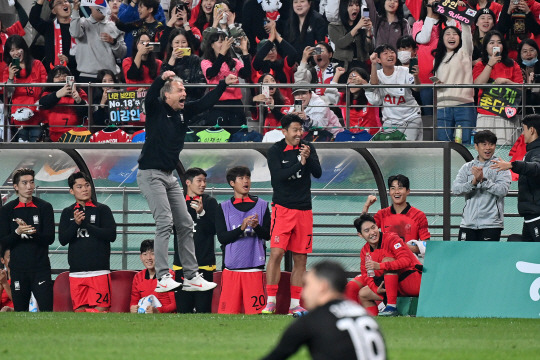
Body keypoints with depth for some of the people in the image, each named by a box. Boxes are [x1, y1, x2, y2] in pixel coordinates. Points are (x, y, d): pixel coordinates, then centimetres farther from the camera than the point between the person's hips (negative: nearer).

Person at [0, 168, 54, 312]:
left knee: (46, 309, -8)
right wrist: (17, 232, -19)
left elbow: (50, 238, -4)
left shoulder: (44, 207, 4)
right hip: (18, 269, 1)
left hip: (41, 268, -1)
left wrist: (31, 232, -21)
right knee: (20, 310, 5)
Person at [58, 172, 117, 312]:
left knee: (100, 308, -9)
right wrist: (76, 223, -13)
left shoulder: (102, 210, 6)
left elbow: (111, 235, -5)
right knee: (79, 310, 1)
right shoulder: (67, 213, 13)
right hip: (76, 272, 3)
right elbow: (63, 239, 3)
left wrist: (86, 224, -10)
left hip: (99, 269, -3)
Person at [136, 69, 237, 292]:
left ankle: (191, 277, 14)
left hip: (169, 177, 8)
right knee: (165, 222, -18)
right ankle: (162, 278, -19)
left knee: (185, 224, 8)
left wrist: (224, 84, 4)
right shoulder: (156, 109, -8)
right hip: (150, 174, -8)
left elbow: (206, 102, 13)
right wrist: (162, 79, -45)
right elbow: (150, 96, -28)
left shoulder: (184, 112, 11)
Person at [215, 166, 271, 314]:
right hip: (231, 266, 0)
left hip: (254, 267, 0)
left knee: (255, 310, -6)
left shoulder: (261, 205, 11)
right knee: (227, 312, -5)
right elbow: (222, 237, -1)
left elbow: (268, 235, 5)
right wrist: (241, 228, -16)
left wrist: (257, 227, -16)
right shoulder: (224, 208, 9)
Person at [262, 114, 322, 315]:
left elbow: (318, 173, -2)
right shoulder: (275, 151, -4)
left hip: (304, 209, 4)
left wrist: (309, 158, -19)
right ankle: (270, 302, -12)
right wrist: (300, 164, -24)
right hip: (282, 208, -4)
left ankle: (295, 304, 11)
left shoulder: (307, 148, 7)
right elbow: (279, 176, -16)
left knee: (300, 259, 5)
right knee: (276, 253, -14)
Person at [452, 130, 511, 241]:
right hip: (468, 223, 3)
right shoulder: (467, 167, 12)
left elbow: (503, 190, -12)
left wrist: (483, 180, -20)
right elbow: (455, 189, -2)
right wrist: (474, 182, -20)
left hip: (490, 224, -3)